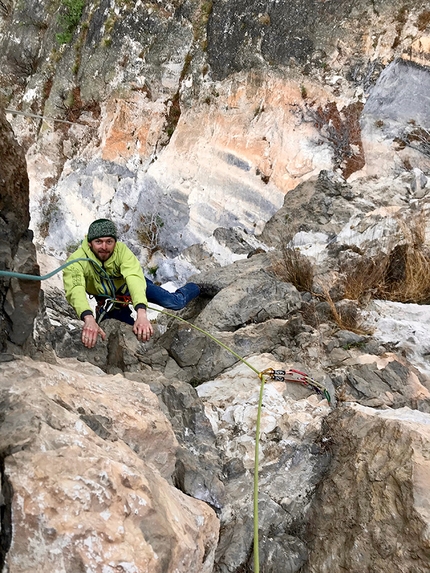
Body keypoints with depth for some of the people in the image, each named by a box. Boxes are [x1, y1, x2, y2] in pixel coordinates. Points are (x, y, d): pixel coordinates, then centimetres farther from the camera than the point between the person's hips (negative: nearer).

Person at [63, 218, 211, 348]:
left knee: (175, 303, -9)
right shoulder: (76, 261, -35)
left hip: (128, 285, 0)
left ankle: (197, 288, 25)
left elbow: (134, 278, -49)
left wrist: (141, 314, -65)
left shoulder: (121, 250, -34)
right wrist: (88, 319, -73)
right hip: (107, 299, 1)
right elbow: (75, 291, -53)